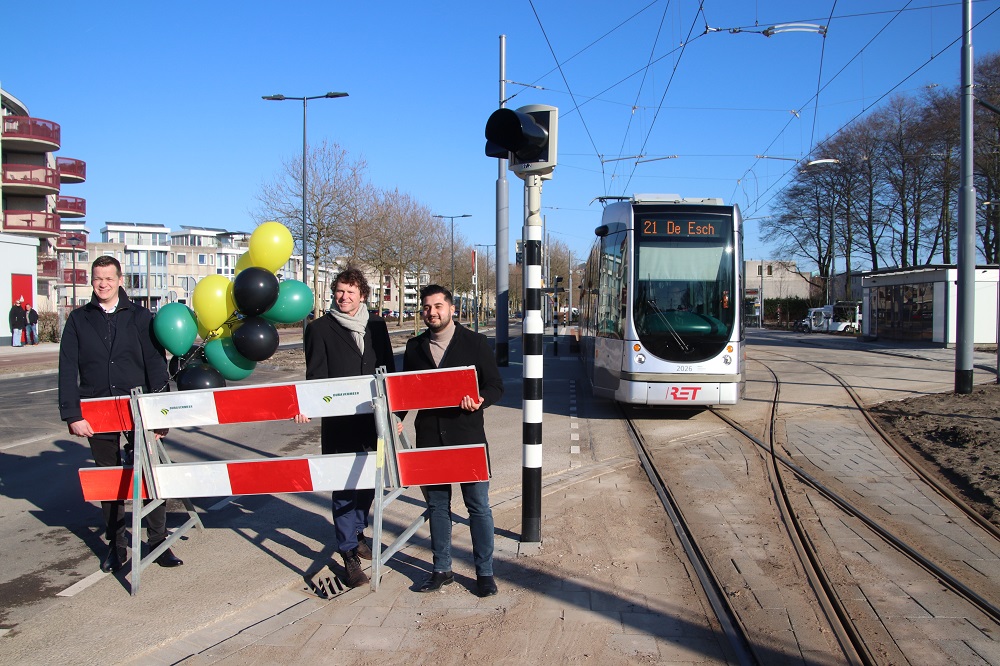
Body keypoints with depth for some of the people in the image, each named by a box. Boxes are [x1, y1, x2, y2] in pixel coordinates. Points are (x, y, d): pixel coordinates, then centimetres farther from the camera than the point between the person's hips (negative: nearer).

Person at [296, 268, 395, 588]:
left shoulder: (377, 326, 8)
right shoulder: (320, 328, 0)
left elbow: (388, 370, 12)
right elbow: (316, 375, -4)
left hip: (373, 419, 4)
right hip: (338, 421, -4)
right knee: (344, 486, -1)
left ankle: (356, 533, 35)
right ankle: (349, 553, 7)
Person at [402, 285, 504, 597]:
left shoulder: (475, 342, -1)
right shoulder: (414, 346, 9)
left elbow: (496, 386, 1)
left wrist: (480, 400, -20)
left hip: (467, 435, -3)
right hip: (429, 437, 3)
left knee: (478, 506, 3)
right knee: (437, 505, 13)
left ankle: (485, 572, 17)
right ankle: (442, 568, 27)